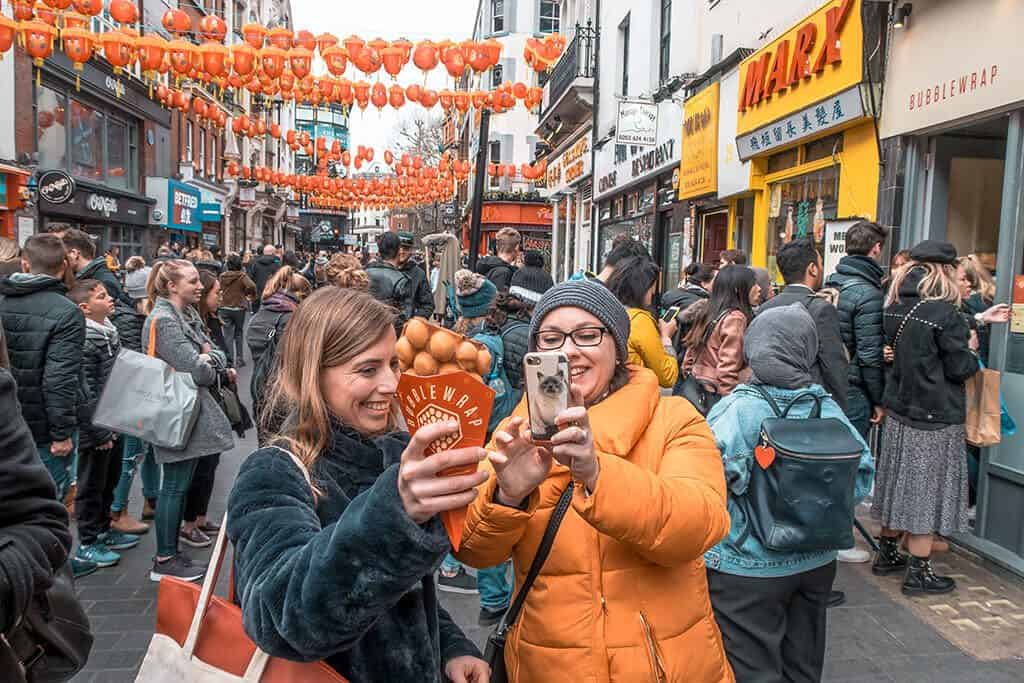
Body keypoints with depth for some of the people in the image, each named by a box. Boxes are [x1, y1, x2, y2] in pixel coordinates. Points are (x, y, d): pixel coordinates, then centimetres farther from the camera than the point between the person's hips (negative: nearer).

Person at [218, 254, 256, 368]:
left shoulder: (222, 276, -2)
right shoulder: (242, 275, -12)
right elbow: (251, 286, -26)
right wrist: (252, 295, -9)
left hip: (224, 308, 2)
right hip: (239, 308, -2)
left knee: (228, 335, 5)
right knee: (239, 334, 15)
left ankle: (229, 360, 3)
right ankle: (239, 359, 16)